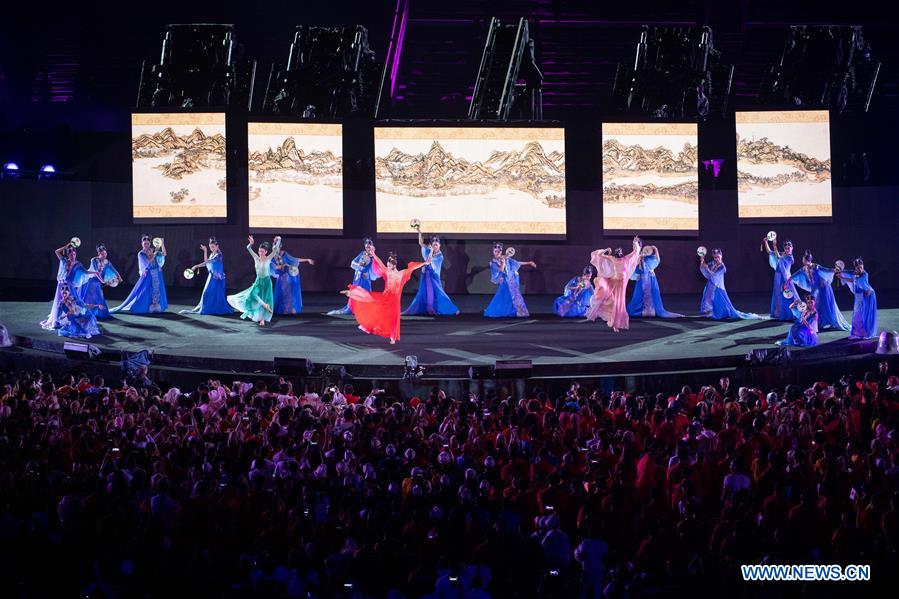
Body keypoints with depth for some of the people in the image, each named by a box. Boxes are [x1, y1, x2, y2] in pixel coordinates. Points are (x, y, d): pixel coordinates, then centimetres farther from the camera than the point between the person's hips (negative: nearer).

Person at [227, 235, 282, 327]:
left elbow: (275, 250, -18)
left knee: (265, 299, 0)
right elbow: (248, 248, -10)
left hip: (266, 281, -2)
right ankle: (265, 306, -8)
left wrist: (278, 241, -32)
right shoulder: (256, 258, -2)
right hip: (258, 281, 2)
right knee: (252, 294, -23)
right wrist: (251, 244, -30)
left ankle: (262, 319, 8)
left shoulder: (268, 259, -8)